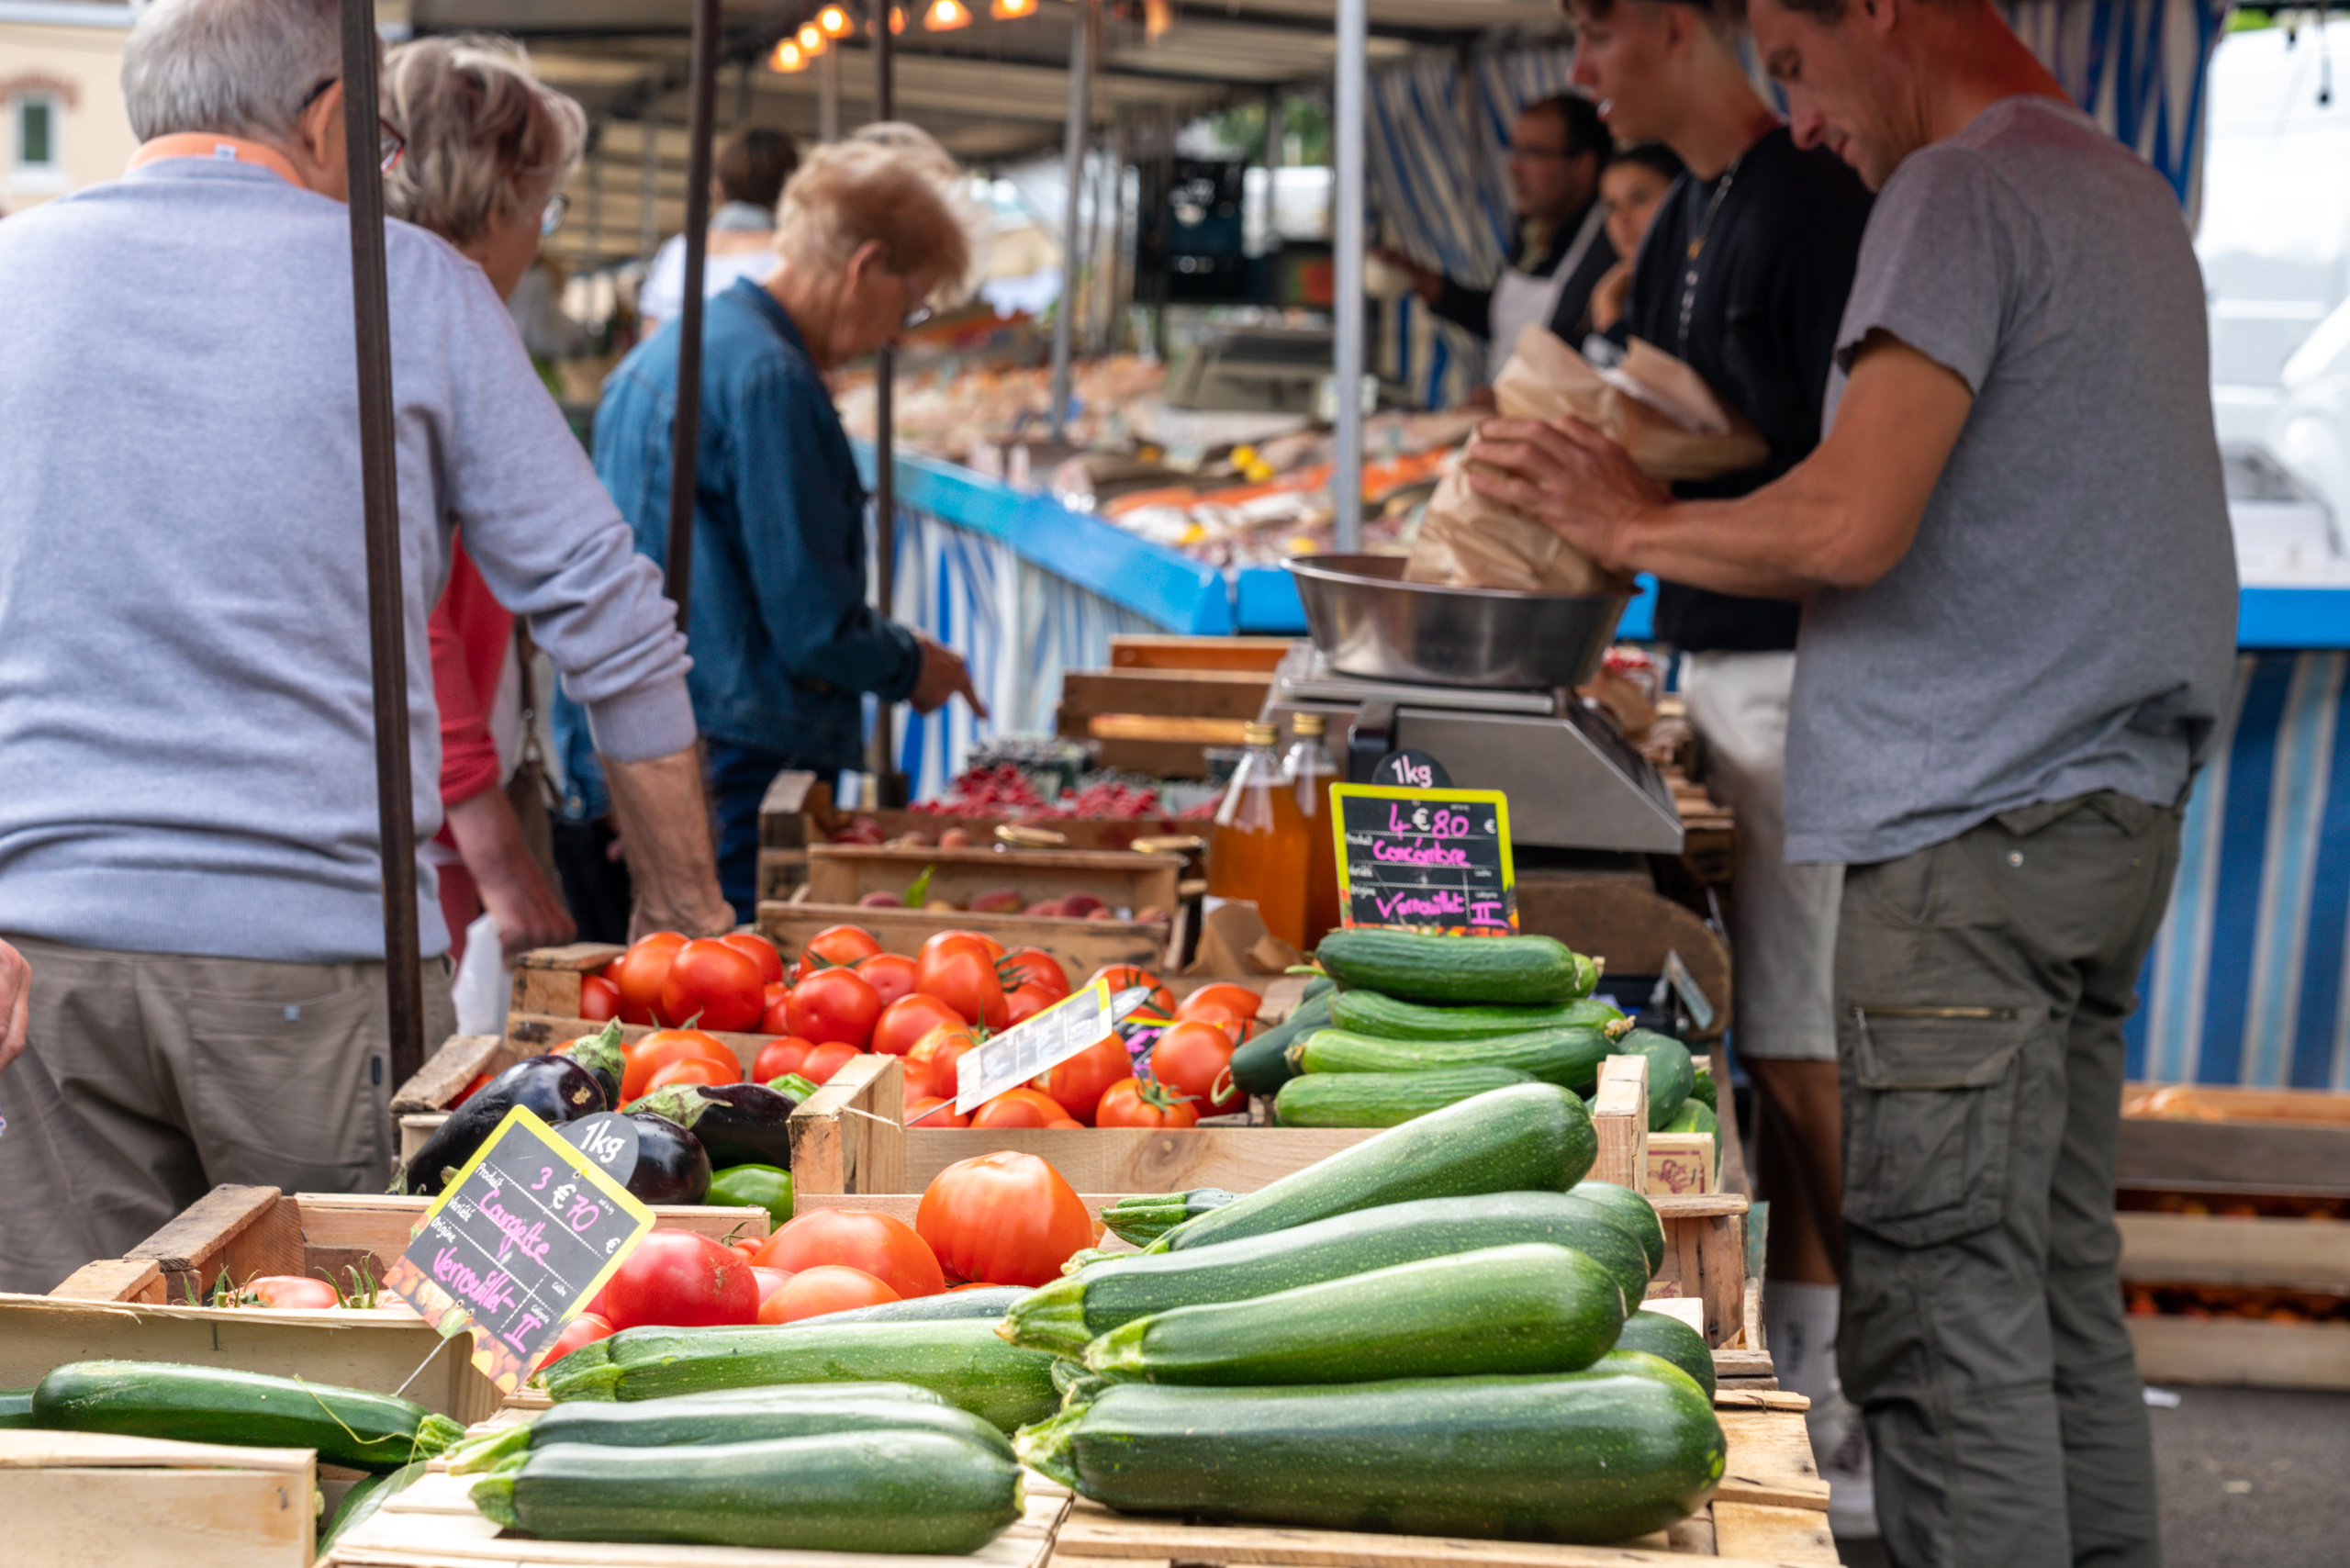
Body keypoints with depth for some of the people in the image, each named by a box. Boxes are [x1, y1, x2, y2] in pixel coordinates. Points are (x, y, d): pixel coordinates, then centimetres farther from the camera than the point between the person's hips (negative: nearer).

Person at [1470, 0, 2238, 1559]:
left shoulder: (1961, 191, -12)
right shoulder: (2124, 190, 19)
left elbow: (1852, 527, -22)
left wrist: (1636, 525, -5)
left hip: (1977, 829, -10)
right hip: (2114, 806, 10)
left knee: (1945, 1312, -5)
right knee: (2064, 1287, 15)